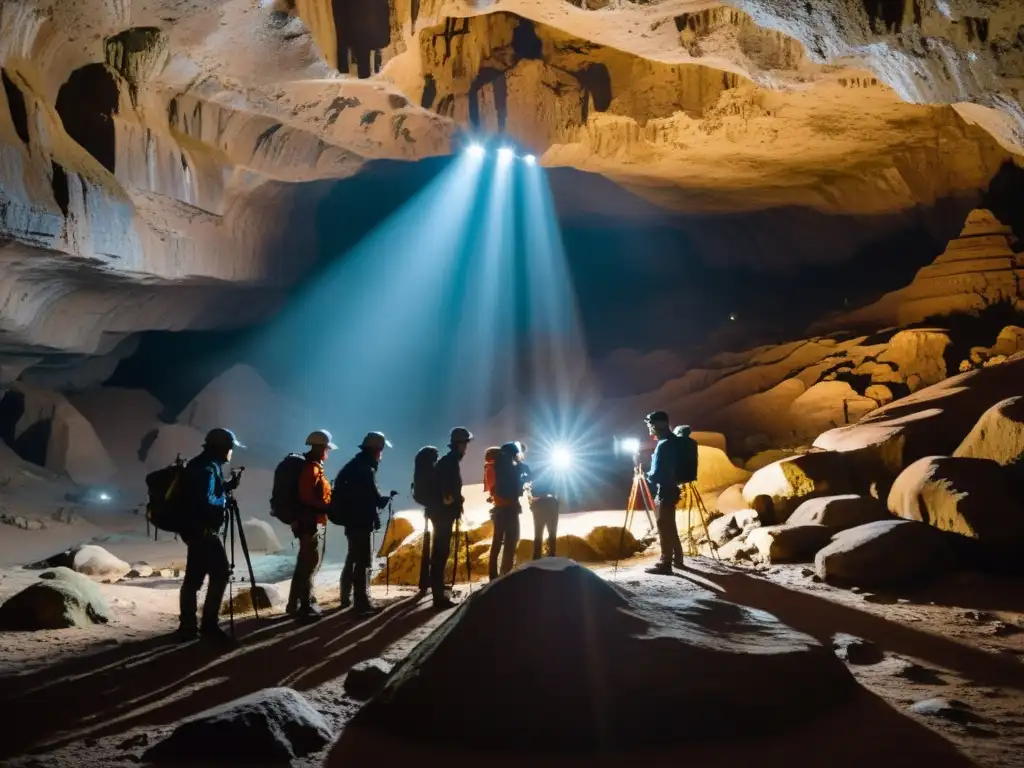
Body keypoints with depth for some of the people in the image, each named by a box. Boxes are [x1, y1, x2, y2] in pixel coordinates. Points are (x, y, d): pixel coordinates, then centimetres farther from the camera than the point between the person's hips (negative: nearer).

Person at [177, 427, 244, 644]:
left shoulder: (200, 465, 14)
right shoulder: (208, 468, -17)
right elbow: (206, 501, -24)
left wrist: (228, 486, 10)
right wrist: (224, 500, -7)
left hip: (194, 529, 10)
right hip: (203, 530, -10)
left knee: (194, 577, 12)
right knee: (220, 573, -7)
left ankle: (188, 626, 16)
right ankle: (208, 624, -5)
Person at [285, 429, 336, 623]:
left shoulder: (314, 466, 15)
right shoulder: (311, 467, -16)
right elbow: (306, 497, -24)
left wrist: (328, 503, 9)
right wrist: (328, 506, -19)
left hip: (312, 521, 11)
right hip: (310, 522, -11)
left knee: (305, 563, 17)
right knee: (309, 564, -6)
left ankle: (296, 604, 25)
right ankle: (306, 607, -2)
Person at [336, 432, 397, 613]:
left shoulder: (353, 465, 11)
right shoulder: (366, 470, -17)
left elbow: (340, 487, 17)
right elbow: (375, 500, -18)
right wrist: (389, 497, 0)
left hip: (352, 520, 10)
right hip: (361, 522, -10)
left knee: (352, 558, 20)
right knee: (362, 561, -8)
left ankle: (346, 598, 29)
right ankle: (362, 602, -8)